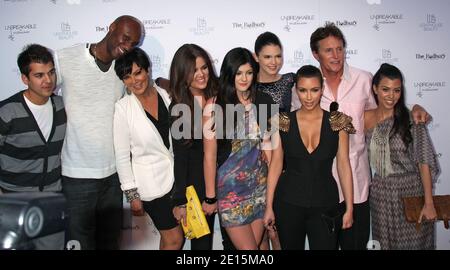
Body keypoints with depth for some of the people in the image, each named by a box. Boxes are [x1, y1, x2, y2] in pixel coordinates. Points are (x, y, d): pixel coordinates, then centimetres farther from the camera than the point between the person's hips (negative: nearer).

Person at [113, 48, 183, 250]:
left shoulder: (167, 95, -3)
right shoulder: (123, 108, -12)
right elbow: (122, 156, -7)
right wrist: (132, 195, -7)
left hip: (177, 176, 3)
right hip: (151, 182, -3)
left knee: (169, 236, 14)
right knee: (174, 238, 6)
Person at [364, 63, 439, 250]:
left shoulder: (411, 118, -9)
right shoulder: (366, 118, 0)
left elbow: (424, 161, -11)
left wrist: (429, 203, -15)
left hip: (411, 191, -2)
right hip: (380, 194, 3)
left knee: (412, 243, 9)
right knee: (384, 242, 13)